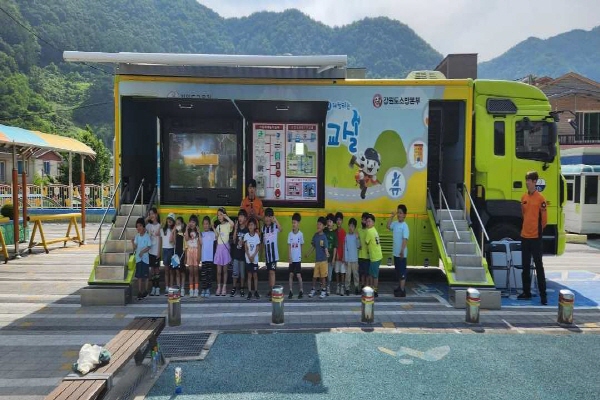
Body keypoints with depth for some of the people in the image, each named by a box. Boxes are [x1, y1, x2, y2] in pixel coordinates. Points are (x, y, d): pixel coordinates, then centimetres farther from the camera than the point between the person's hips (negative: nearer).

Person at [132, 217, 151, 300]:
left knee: (145, 275, 5)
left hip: (145, 258, -3)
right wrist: (133, 242, -15)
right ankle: (139, 292, 9)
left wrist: (142, 251, -20)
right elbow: (135, 247, 2)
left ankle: (145, 291, 17)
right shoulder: (137, 236, 5)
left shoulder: (147, 236, -6)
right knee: (139, 276, 4)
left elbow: (149, 247, -8)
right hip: (138, 258, 3)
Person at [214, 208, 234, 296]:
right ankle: (218, 287, 11)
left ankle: (224, 288, 11)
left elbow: (232, 224, -29)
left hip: (225, 247, -4)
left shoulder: (227, 225, -3)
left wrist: (226, 216, -18)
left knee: (224, 270, 4)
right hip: (219, 247, 4)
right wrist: (213, 227, 4)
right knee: (218, 270, 3)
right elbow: (216, 238, 10)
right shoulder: (218, 226, 14)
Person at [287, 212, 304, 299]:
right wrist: (289, 257, -8)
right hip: (292, 258, 2)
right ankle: (291, 291, 15)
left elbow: (301, 246, 5)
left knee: (298, 275, 0)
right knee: (291, 274, 7)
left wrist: (301, 256, 7)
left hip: (298, 258, -2)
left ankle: (301, 291, 15)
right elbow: (289, 246, -1)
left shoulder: (300, 234, -6)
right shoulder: (290, 234, -2)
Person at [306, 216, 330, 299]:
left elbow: (326, 247, -22)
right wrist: (309, 254, 14)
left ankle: (323, 291, 15)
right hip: (317, 259, 5)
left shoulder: (324, 236, -13)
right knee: (314, 276, 12)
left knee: (323, 276, 3)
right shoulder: (315, 235, 3)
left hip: (323, 259, -5)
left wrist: (327, 254, -41)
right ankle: (313, 290, 26)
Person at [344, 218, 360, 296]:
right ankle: (347, 288, 8)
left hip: (355, 258, 1)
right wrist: (345, 258, -2)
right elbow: (345, 248, 0)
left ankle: (356, 287, 17)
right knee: (348, 274, 2)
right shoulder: (346, 236, -2)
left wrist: (357, 238, -21)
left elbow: (358, 246, -8)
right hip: (348, 258, -1)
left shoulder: (356, 236, 0)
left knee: (355, 273, 7)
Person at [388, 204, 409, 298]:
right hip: (395, 252, 8)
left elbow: (405, 239, -21)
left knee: (402, 272, -2)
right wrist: (392, 216, 5)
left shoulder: (405, 226, -16)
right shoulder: (395, 224, 6)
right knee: (398, 271, 17)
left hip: (401, 253, -8)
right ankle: (399, 287, 28)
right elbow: (388, 226, 16)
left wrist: (402, 251, -26)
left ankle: (402, 291, 2)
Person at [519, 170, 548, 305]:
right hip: (524, 236, 6)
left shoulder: (540, 198, -9)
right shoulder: (524, 197, 9)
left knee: (539, 265, -4)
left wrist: (538, 231, 3)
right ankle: (526, 292, 22)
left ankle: (543, 295, 2)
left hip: (535, 237, -6)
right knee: (525, 266, 12)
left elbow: (544, 218, -5)